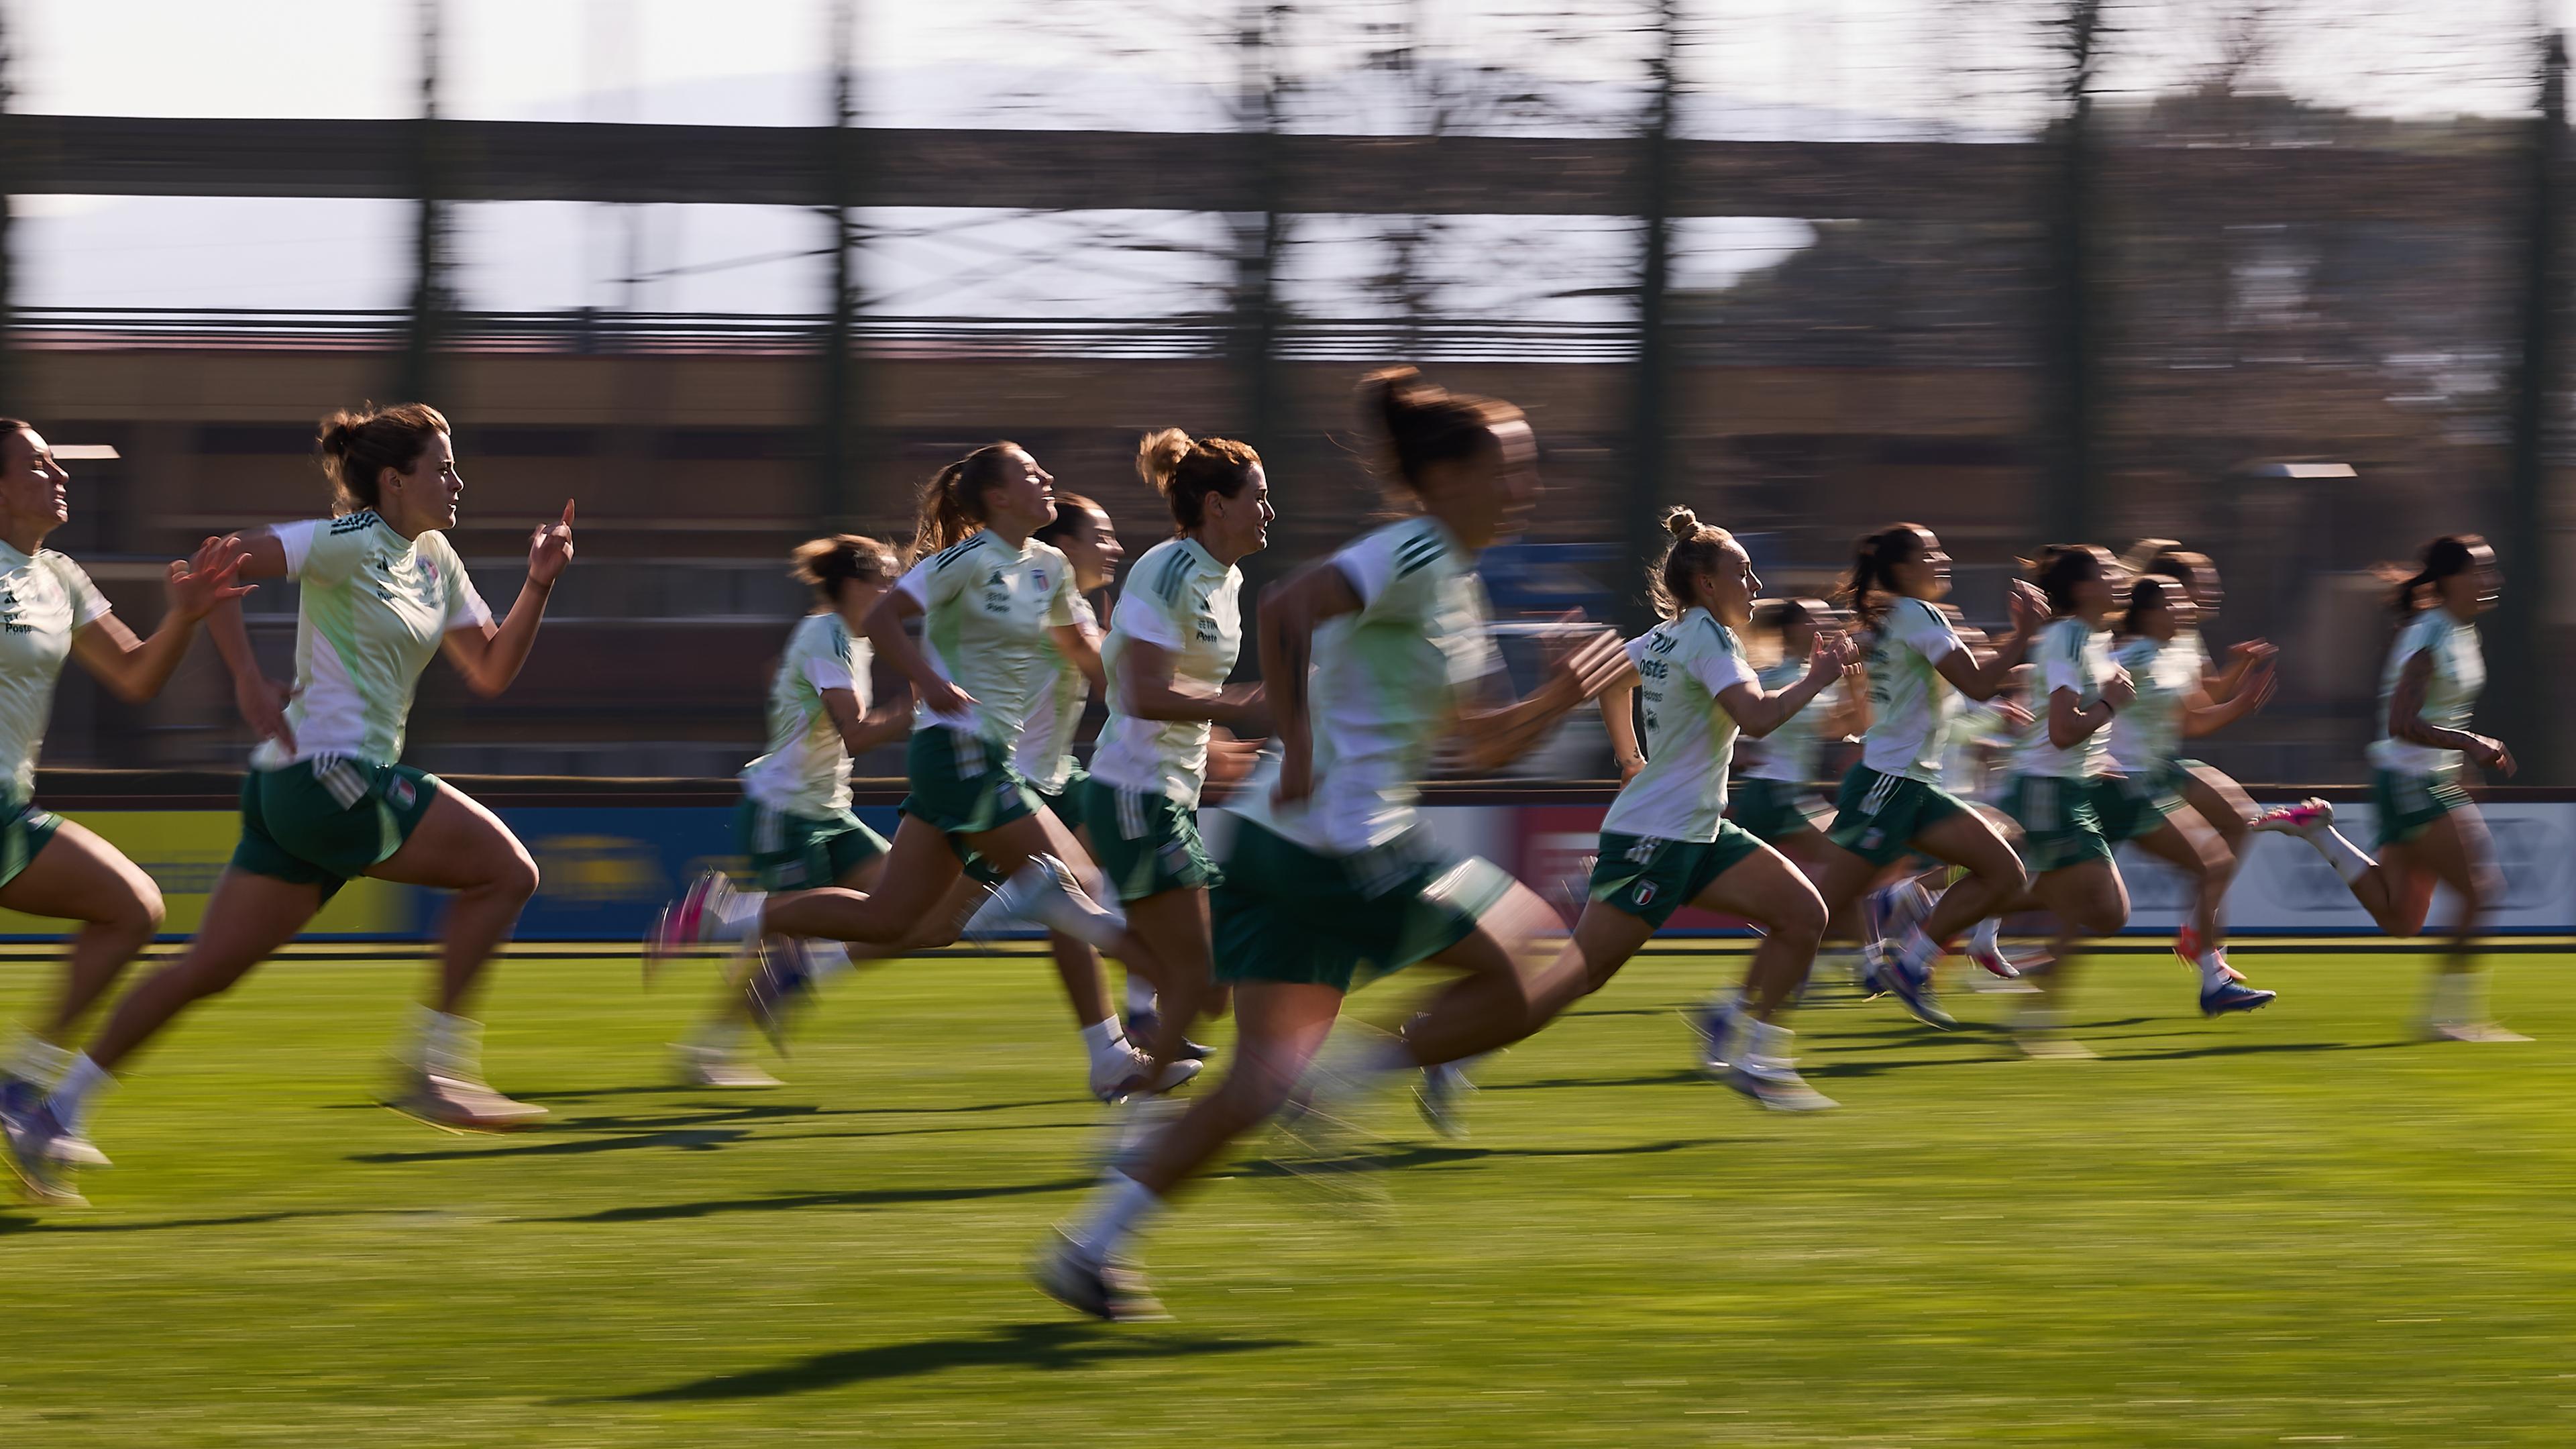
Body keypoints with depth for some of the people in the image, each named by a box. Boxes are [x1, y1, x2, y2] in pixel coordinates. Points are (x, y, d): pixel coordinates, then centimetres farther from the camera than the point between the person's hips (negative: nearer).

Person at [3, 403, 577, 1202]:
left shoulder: (434, 561, 16)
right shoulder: (350, 544, -10)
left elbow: (491, 671, 19)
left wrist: (539, 584, 6)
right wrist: (248, 680, -20)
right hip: (324, 772, -9)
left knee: (206, 968, 8)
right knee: (505, 869, -8)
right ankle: (431, 1067, -6)